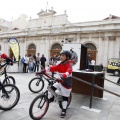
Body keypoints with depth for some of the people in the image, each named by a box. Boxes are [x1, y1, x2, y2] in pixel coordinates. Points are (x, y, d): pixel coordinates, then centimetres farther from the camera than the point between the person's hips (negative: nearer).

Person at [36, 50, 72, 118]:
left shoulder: (69, 65, -21)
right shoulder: (60, 65, -1)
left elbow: (67, 73, -41)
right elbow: (52, 68, -11)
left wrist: (62, 77, -60)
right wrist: (43, 71, -21)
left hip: (66, 84, -6)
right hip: (61, 81, 6)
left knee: (65, 98, 3)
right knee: (52, 87, -9)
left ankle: (64, 111, 20)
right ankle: (52, 98, 19)